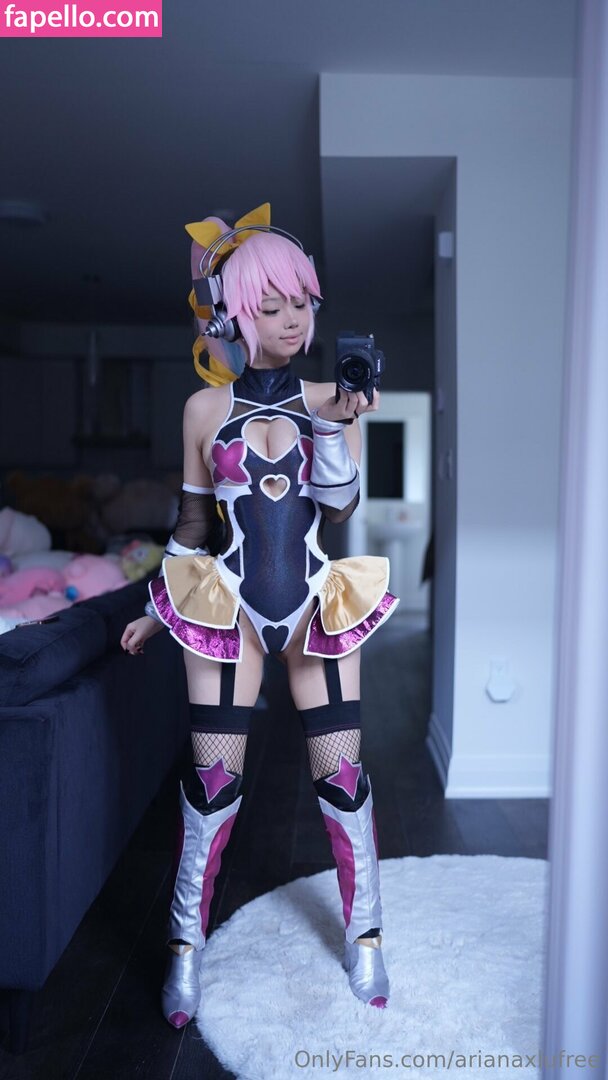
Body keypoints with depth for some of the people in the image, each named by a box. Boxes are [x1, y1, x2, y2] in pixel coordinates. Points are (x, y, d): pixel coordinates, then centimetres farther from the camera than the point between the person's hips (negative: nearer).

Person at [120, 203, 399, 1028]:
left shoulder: (332, 398, 3)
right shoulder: (204, 408, 2)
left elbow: (340, 509, -5)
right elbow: (192, 523, 9)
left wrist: (336, 426, -18)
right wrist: (158, 609, 13)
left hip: (317, 604, 1)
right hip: (228, 603, 0)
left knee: (342, 775, 3)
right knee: (214, 781, 2)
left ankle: (365, 935, 24)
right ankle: (187, 943, 22)